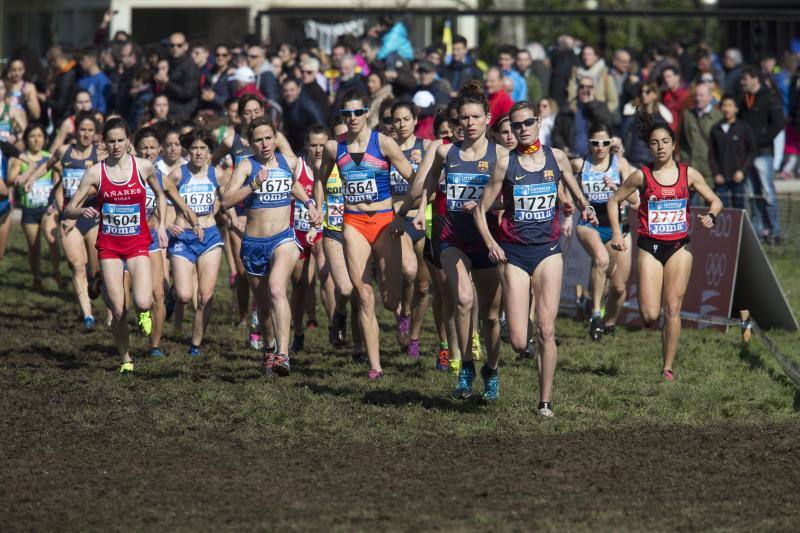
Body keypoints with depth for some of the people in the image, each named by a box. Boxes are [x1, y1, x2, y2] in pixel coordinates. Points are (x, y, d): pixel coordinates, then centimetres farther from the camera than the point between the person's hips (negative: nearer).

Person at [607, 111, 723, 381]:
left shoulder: (689, 174, 2)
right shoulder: (641, 176, -1)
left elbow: (715, 201, 10)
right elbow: (614, 201, 10)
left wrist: (710, 216, -11)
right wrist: (617, 233, -1)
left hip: (679, 247, 1)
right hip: (650, 247, -1)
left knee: (672, 310, -2)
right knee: (650, 316, -10)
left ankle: (668, 368, 5)